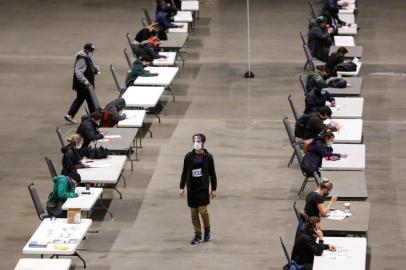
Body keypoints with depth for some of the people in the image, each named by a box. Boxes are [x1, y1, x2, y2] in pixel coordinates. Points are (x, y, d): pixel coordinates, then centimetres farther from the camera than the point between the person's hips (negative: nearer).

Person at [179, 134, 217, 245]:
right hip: (191, 188, 2)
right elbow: (184, 172, 8)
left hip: (203, 188, -2)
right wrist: (182, 187, 3)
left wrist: (214, 189, 3)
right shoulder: (189, 156, 2)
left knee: (203, 210, -9)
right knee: (194, 213, 4)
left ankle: (207, 230, 15)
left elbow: (212, 173, 4)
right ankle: (197, 235, 14)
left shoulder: (208, 157, -2)